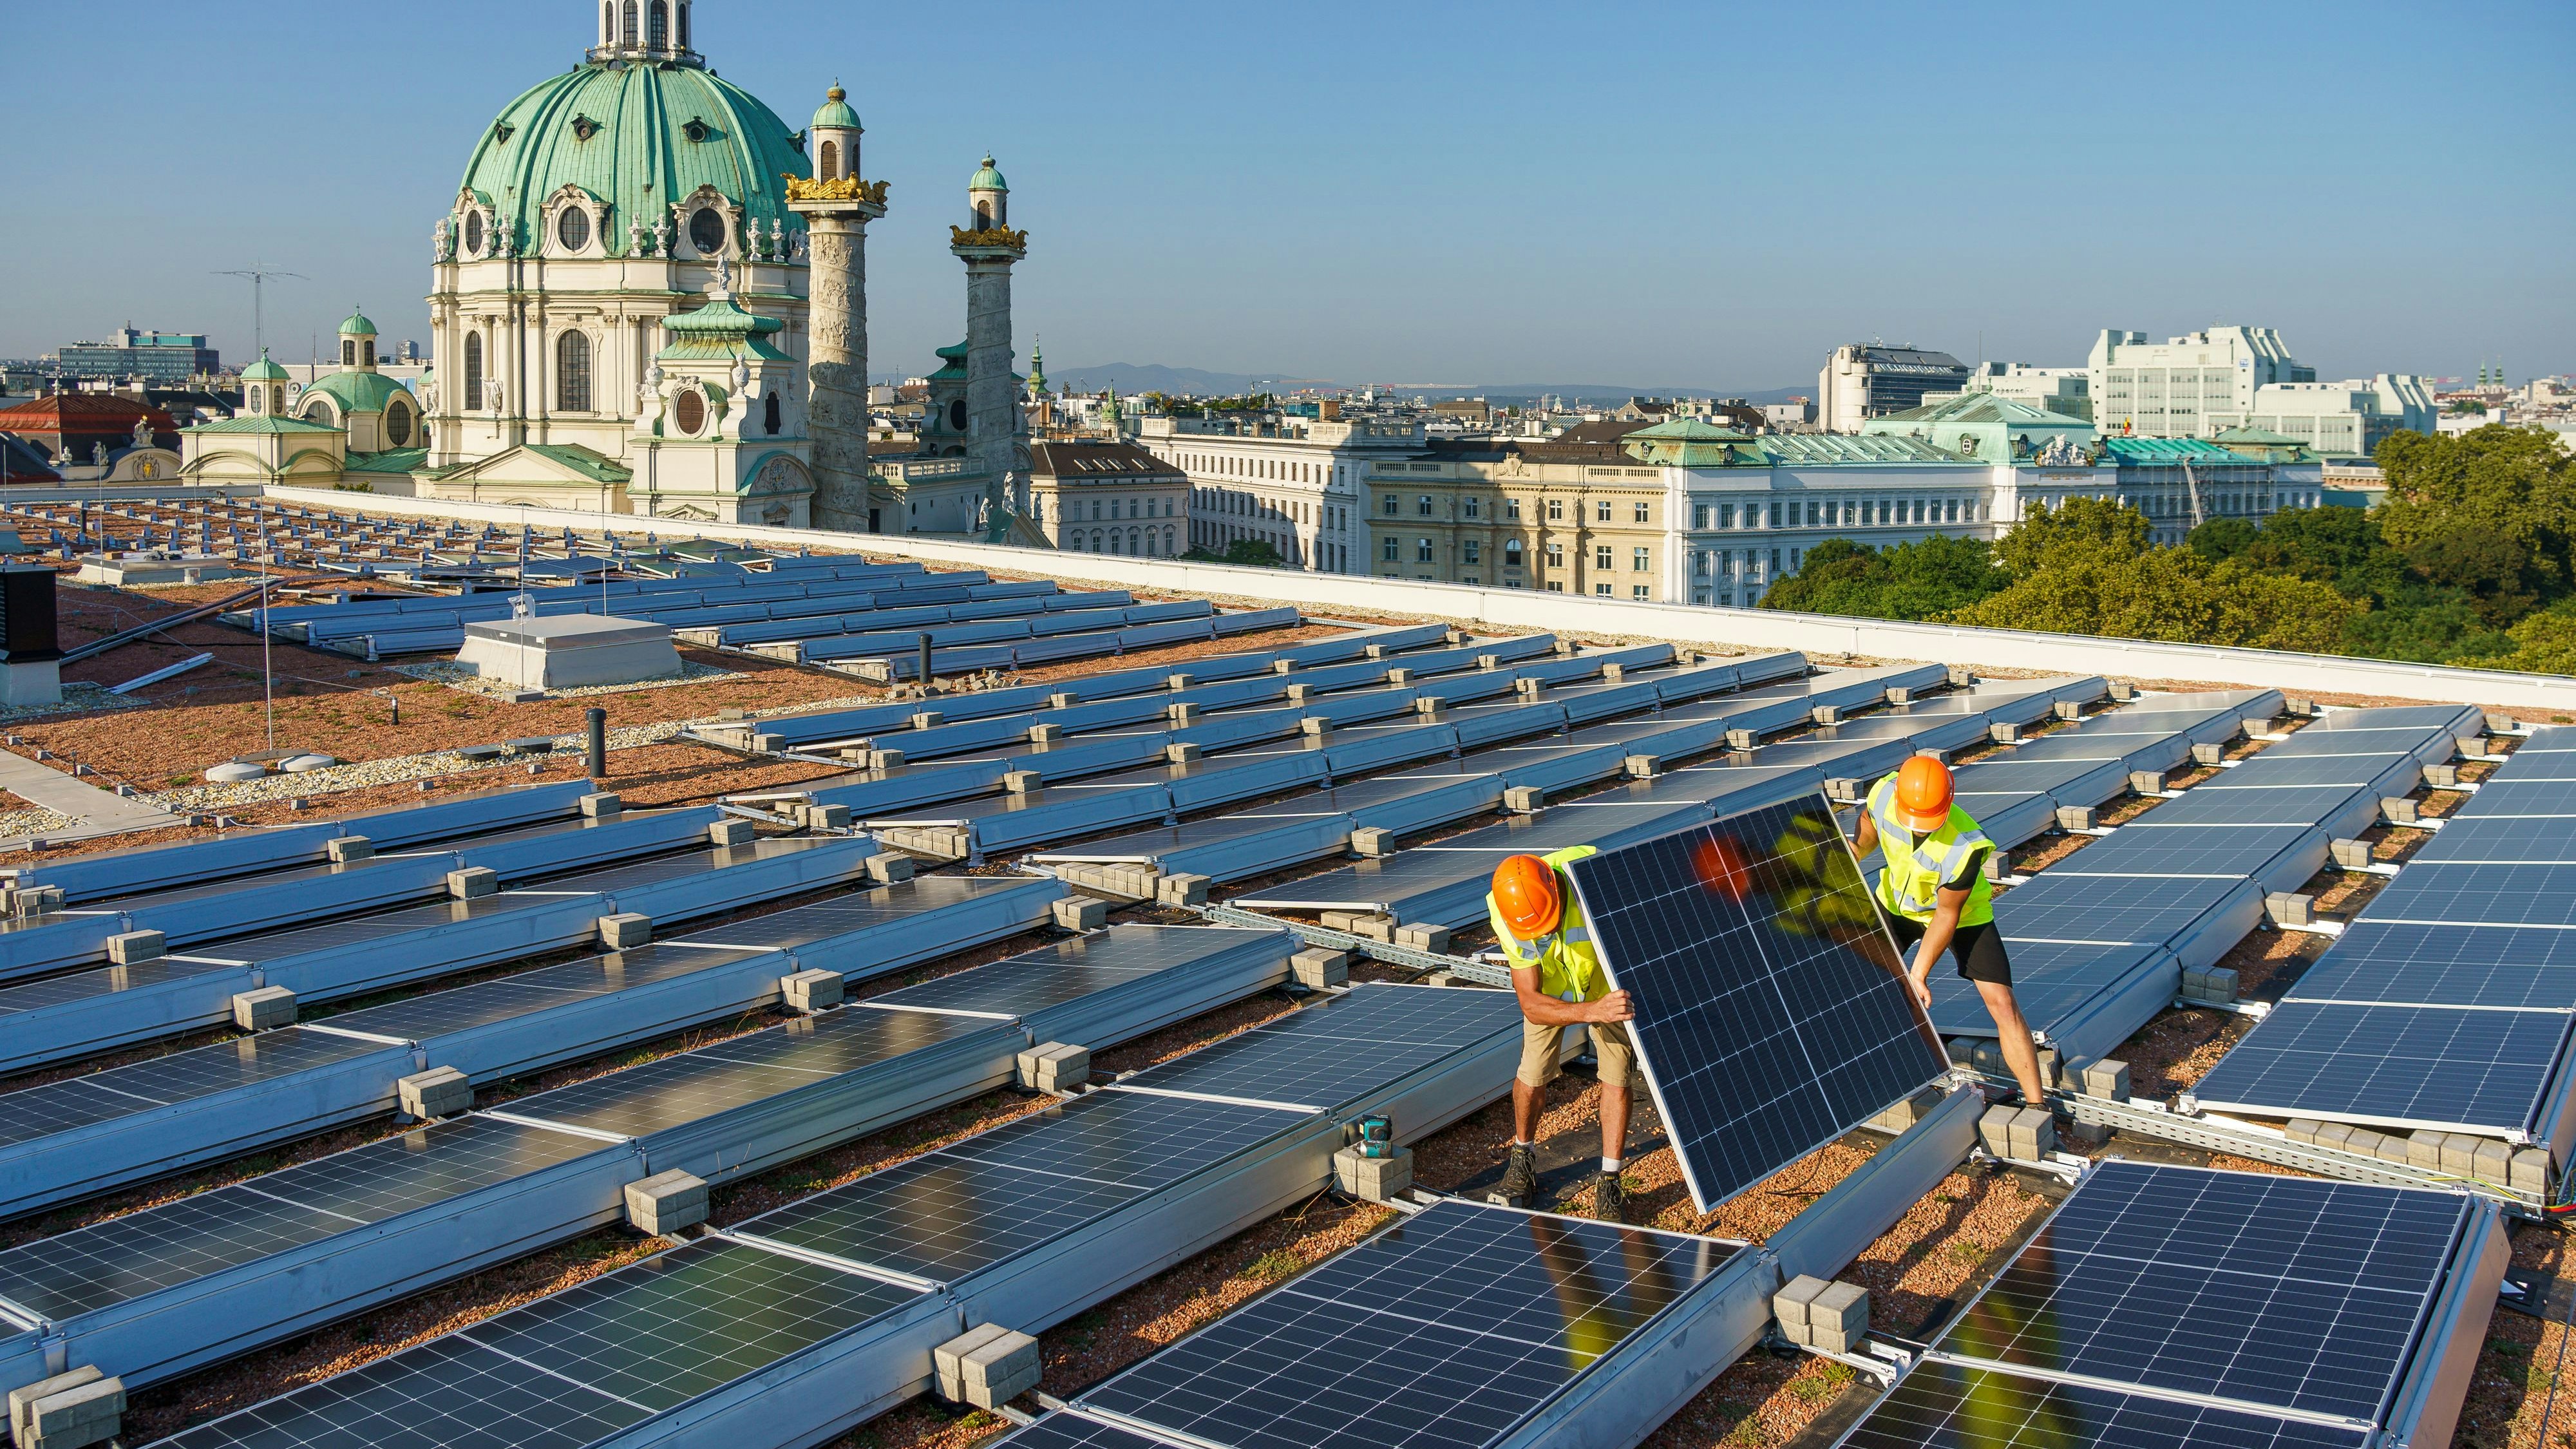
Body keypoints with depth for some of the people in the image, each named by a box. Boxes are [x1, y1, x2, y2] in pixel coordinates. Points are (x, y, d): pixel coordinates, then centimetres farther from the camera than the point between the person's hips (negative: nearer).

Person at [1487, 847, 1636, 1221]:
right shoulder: (1504, 915, -35)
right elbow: (1531, 1005, -36)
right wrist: (1592, 1011, -53)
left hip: (1608, 982, -1)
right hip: (1549, 985, 1)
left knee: (1616, 1076, -8)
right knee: (1531, 1075, 2)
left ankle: (1609, 1183, 4)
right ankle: (1523, 1155, 30)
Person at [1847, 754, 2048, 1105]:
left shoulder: (1965, 847, -38)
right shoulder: (1883, 794, -28)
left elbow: (1946, 915, -25)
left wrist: (1918, 973, -21)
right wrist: (1853, 852, -18)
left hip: (1962, 913, -4)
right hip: (1896, 903, 4)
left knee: (2001, 1002, -13)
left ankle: (2036, 1102, -3)